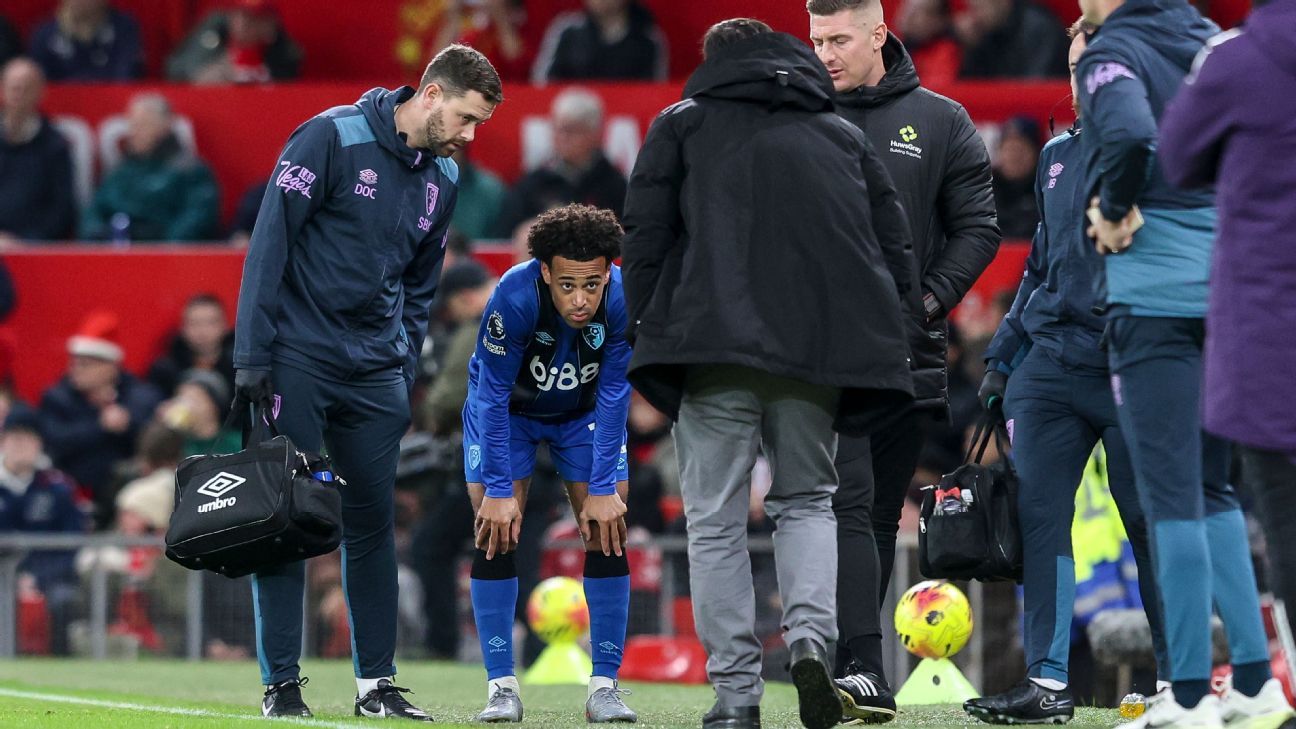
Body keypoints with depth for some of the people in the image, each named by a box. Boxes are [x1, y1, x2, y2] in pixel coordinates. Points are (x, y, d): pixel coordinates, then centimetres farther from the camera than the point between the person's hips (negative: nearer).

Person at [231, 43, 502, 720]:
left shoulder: (443, 177, 11)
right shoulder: (332, 137, -9)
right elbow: (269, 242, -11)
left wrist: (405, 371, 11)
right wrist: (252, 355, -15)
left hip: (375, 372, 6)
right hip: (298, 359, -6)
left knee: (373, 524, 6)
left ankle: (377, 682, 12)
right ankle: (281, 682, -1)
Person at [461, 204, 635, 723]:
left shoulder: (624, 301, -31)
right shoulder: (514, 298, -37)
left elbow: (613, 396, -22)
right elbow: (493, 394, -28)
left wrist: (603, 489, -22)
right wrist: (499, 490, -28)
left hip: (585, 412, 2)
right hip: (508, 407, -2)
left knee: (607, 531, -8)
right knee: (497, 531, -12)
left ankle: (605, 684, -3)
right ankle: (501, 685, -7)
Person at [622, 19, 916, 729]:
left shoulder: (683, 124, 16)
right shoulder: (846, 137, 24)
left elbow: (644, 238, 5)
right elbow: (895, 250, 18)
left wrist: (647, 330, 9)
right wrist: (885, 344, 20)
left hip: (715, 347, -3)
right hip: (821, 351, 3)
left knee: (715, 519, 3)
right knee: (807, 499, 19)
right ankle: (810, 637, -6)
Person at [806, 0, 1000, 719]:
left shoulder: (940, 122, 7)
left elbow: (977, 226, 7)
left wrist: (931, 298, -5)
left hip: (907, 353, 2)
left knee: (881, 516, 8)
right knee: (847, 503, -16)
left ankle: (850, 664, 17)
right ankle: (864, 673, -24)